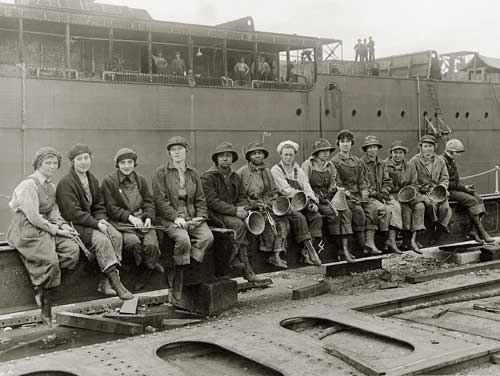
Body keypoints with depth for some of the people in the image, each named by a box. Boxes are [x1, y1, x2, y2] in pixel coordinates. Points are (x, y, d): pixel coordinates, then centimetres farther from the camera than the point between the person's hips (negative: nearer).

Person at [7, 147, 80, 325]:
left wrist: (63, 225, -4)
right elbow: (33, 217, -18)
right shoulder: (29, 185, -11)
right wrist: (56, 230, -14)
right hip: (26, 230, -8)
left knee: (72, 249, -15)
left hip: (45, 228, 8)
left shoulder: (51, 186, 16)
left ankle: (40, 283, -7)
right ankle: (46, 311, -6)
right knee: (49, 260, -24)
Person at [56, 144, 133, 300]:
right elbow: (72, 213, -19)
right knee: (101, 239, -30)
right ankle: (116, 282, -28)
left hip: (92, 221, 7)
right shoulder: (66, 182, -12)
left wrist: (101, 219, -5)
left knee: (117, 236, -18)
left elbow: (99, 205, 18)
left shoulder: (93, 180, 13)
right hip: (73, 225, -7)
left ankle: (105, 282, -18)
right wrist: (96, 224, -21)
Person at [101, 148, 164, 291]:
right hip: (121, 222, -3)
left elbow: (149, 202, 15)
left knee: (151, 244, -25)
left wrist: (148, 218, -5)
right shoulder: (109, 181, 2)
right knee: (133, 241, -33)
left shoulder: (140, 180, 15)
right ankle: (151, 266, -8)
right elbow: (111, 208, -2)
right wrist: (130, 217, -15)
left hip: (142, 219, 3)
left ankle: (146, 273, -2)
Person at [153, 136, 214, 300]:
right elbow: (160, 200, -5)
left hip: (192, 217, 4)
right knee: (183, 239, -32)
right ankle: (178, 282, -17)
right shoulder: (161, 172, 3)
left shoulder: (193, 173, 18)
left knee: (207, 237, -24)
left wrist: (200, 216, -2)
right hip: (169, 217, -4)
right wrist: (176, 217, -16)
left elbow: (200, 199, 17)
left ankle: (187, 269, -17)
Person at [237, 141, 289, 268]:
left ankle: (276, 255, -21)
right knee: (268, 220, -30)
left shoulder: (267, 171, 18)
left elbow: (274, 191, 23)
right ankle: (270, 253, -18)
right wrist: (255, 203, -13)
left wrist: (270, 202, 2)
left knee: (282, 219, -21)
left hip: (267, 206, 5)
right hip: (251, 208, -5)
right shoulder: (242, 172, 0)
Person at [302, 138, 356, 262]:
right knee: (333, 213, -28)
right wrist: (317, 197, -15)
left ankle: (345, 248, -24)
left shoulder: (330, 166, 16)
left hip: (328, 198, 6)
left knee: (346, 213, -19)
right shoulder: (308, 165, -3)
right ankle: (339, 246, -18)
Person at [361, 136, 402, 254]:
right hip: (367, 196, -5)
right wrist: (375, 194, -16)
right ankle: (388, 239, -15)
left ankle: (392, 239, -27)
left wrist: (384, 192, -4)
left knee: (396, 206, -23)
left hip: (381, 195, 5)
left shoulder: (382, 164, 17)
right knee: (384, 209, -30)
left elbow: (386, 182, 17)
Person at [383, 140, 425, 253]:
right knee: (406, 208, -29)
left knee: (420, 206, -23)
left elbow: (414, 184, 13)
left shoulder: (410, 167, 15)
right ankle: (406, 239, -21)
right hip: (392, 194, -4)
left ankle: (413, 238, -24)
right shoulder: (385, 165, 3)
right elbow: (384, 184, -3)